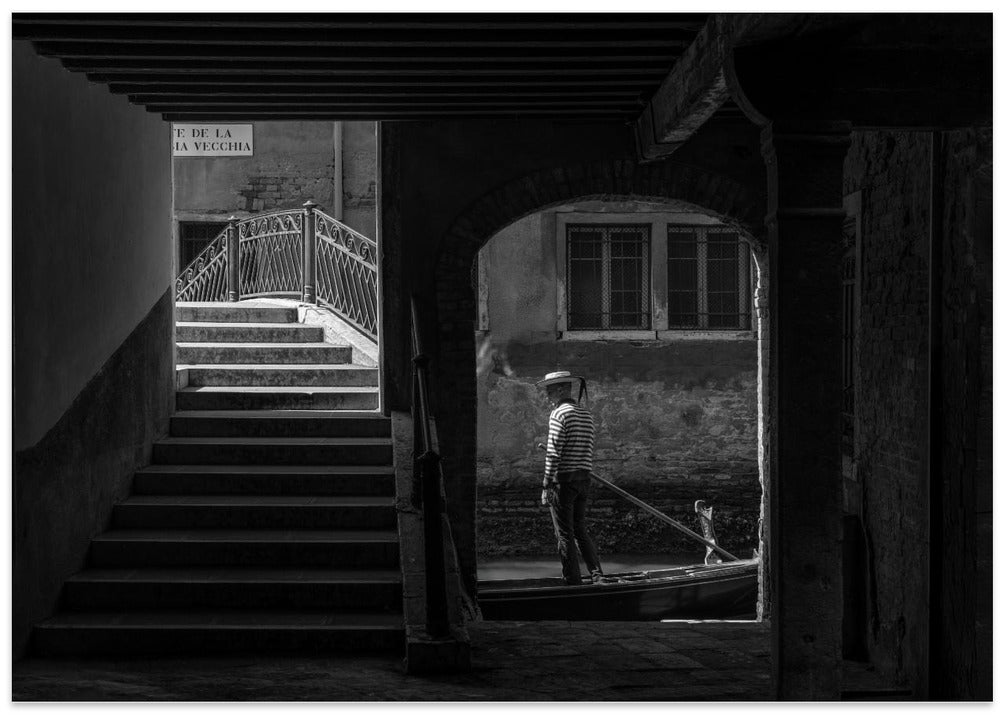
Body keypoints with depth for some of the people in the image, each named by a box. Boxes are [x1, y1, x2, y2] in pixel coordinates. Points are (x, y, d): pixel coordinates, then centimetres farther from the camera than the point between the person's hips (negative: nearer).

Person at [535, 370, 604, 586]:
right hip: (584, 479, 7)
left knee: (564, 535, -1)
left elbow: (554, 453, -16)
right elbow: (588, 451, 15)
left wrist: (546, 485, -13)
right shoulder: (586, 414, 13)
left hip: (563, 479, -7)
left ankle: (573, 582, -1)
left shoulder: (559, 414, -11)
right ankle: (597, 574, 3)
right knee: (580, 530, 15)